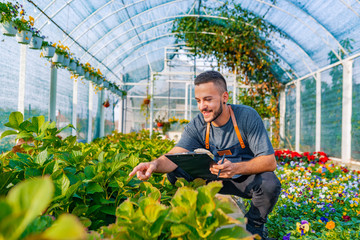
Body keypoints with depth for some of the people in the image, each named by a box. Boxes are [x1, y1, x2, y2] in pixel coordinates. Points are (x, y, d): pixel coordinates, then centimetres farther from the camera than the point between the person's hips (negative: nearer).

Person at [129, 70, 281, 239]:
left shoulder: (247, 116, -20)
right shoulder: (197, 125, -11)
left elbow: (270, 162, -25)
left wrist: (236, 168, -43)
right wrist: (155, 164, -46)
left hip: (248, 178, -2)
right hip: (216, 178, 3)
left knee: (270, 184, -34)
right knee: (176, 172, -16)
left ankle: (253, 226, -1)